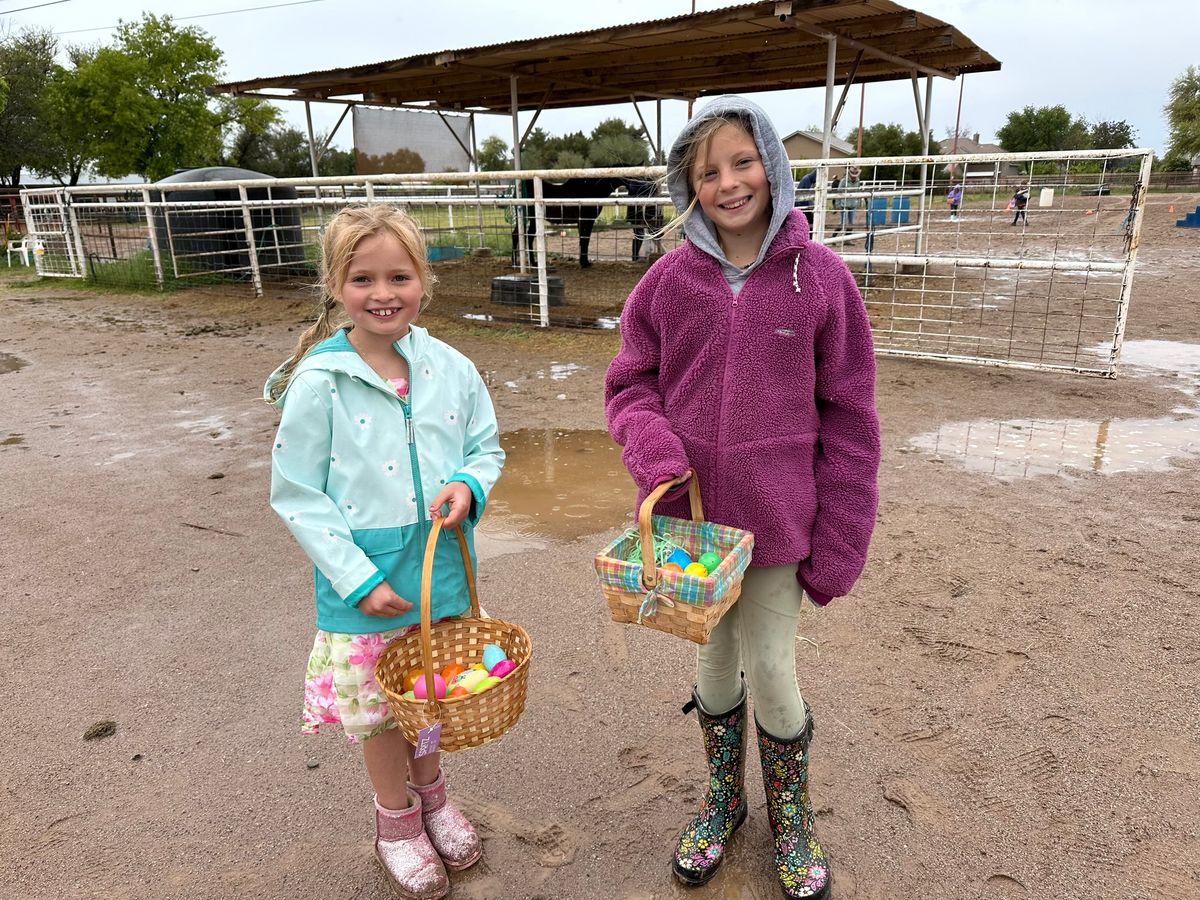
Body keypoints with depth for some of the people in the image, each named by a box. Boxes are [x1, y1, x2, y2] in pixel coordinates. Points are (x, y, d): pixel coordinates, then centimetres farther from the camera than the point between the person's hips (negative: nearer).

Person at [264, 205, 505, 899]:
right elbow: (297, 496, -12)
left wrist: (468, 485, -16)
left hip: (443, 569, 3)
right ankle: (396, 818, 43)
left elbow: (487, 449, 6)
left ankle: (431, 792, 50)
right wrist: (358, 579, -16)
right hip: (365, 582, -3)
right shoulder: (317, 385, -15)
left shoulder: (452, 368, -6)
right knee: (378, 705, 15)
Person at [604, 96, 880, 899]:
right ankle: (723, 799, 45)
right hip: (692, 515, 2)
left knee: (772, 670, 7)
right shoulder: (669, 280, -3)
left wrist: (840, 542, -6)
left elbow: (847, 416, -5)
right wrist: (653, 448, -17)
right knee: (714, 661, 18)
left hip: (777, 520, -2)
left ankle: (791, 811, 39)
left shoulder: (821, 275, -8)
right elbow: (630, 383, 5)